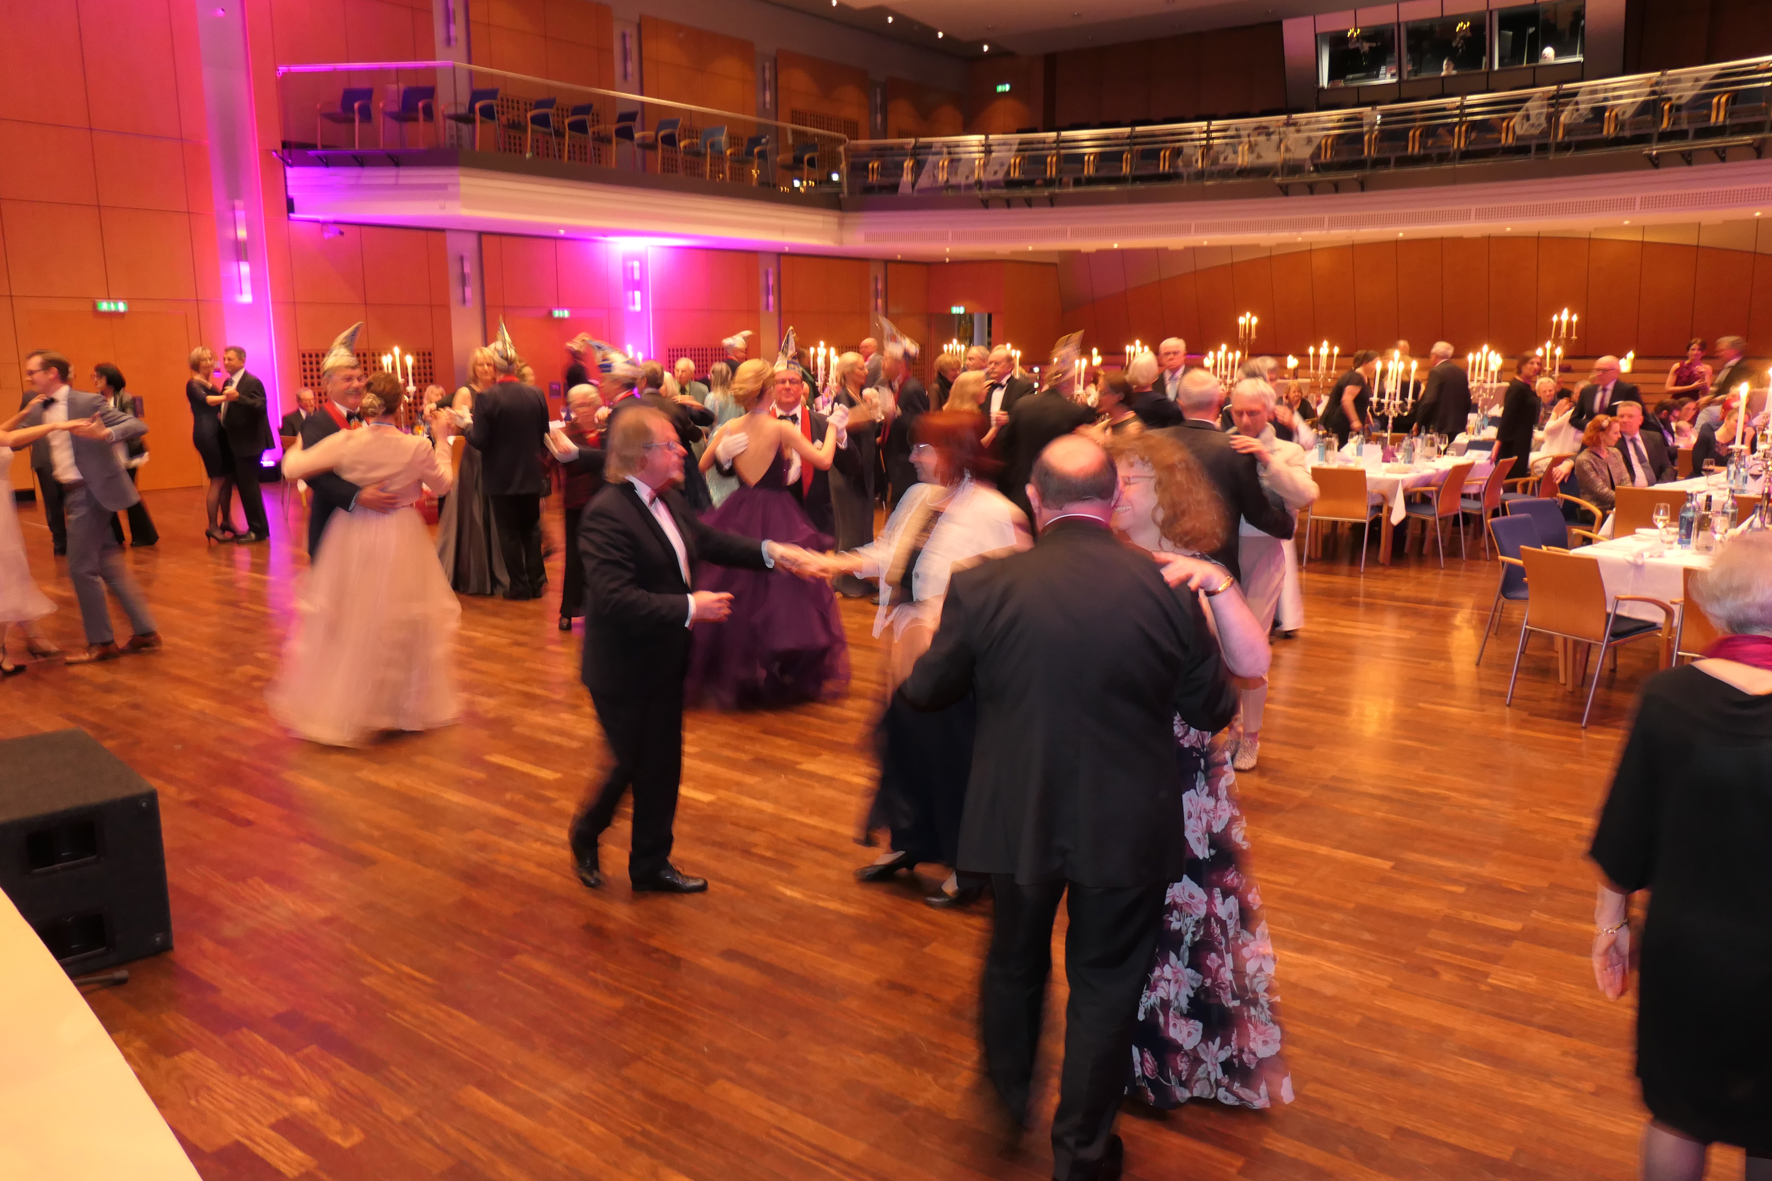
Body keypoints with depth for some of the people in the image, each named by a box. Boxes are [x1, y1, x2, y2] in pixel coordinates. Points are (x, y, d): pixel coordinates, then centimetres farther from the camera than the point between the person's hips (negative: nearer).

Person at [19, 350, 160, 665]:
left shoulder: (88, 402, -11)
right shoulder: (38, 410, 10)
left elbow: (138, 426, -18)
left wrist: (104, 434, -32)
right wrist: (23, 414, -4)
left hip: (90, 492, -8)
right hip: (73, 494, 8)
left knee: (82, 567, -3)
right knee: (109, 565, 11)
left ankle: (101, 642, 8)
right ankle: (145, 631, 17)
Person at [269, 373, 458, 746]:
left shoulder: (345, 442, -13)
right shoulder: (418, 446, -14)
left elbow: (292, 469, -9)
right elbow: (441, 485, 2)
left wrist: (296, 448, 13)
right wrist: (441, 439, 12)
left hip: (351, 542, 1)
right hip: (401, 543, -1)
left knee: (339, 621, 16)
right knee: (411, 618, 16)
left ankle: (325, 705, 26)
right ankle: (419, 702, 30)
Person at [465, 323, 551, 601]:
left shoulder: (486, 397, -16)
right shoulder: (537, 394, -4)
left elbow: (479, 441, -17)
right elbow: (544, 433, 4)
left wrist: (468, 427, 3)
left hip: (502, 476, -4)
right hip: (531, 474, 4)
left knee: (509, 533, 6)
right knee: (531, 529, 16)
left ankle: (519, 586, 10)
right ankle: (535, 582, 19)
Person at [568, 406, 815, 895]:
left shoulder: (669, 501, 4)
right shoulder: (607, 514, -24)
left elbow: (709, 541, 14)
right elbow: (616, 598, -31)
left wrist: (770, 551, 1)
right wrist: (689, 608, -27)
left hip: (664, 664, 8)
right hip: (624, 671, -8)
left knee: (662, 766, 16)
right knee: (631, 763, 8)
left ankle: (651, 863, 32)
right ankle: (586, 835, 38)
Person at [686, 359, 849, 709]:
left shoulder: (729, 429, -2)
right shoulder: (782, 428, -15)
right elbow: (824, 460, -11)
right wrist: (833, 426, 4)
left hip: (739, 515, 5)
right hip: (777, 518, -4)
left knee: (735, 593, 16)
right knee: (780, 596, 7)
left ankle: (731, 672, 25)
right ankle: (782, 675, 16)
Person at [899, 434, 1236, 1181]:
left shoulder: (983, 586, -14)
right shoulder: (1167, 588, -14)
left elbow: (926, 692, -1)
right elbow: (1212, 712, -3)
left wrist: (912, 680, 22)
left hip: (1018, 819, 1)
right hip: (1129, 827, -1)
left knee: (1014, 961, 25)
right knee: (1104, 985, 17)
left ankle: (1007, 1095, 48)